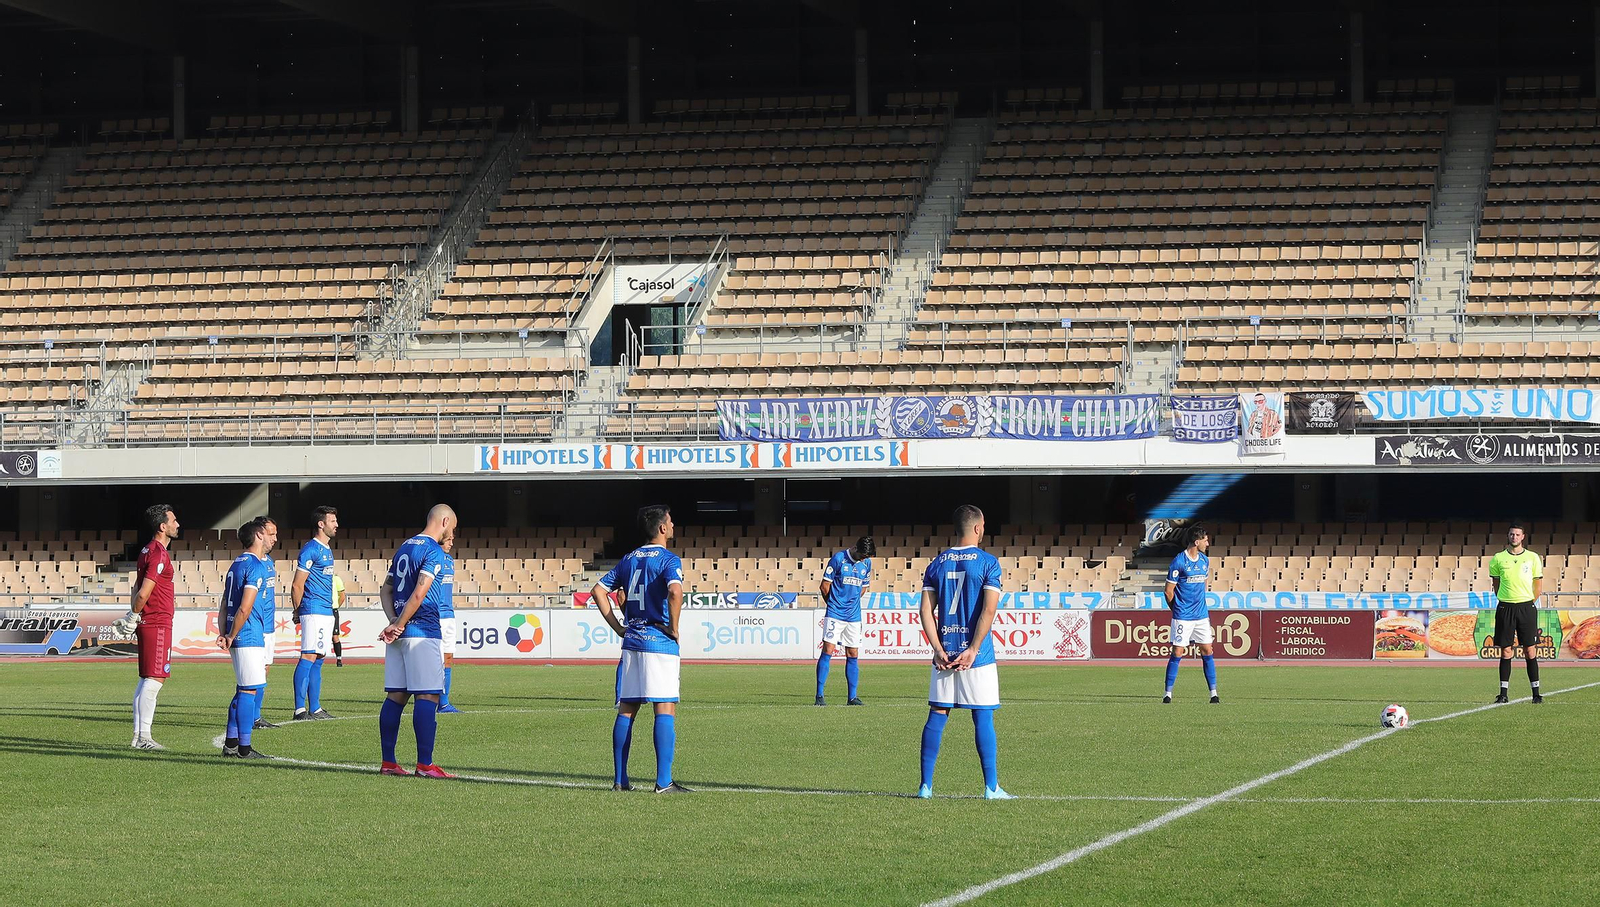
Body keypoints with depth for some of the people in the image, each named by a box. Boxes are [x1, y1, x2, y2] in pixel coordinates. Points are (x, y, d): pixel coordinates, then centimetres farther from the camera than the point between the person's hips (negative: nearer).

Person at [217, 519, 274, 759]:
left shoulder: (236, 564, 17)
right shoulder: (256, 566, -12)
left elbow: (224, 605, 16)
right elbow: (245, 608, -19)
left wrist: (223, 634, 8)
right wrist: (231, 637, -11)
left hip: (238, 638, 9)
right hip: (249, 637, -9)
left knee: (244, 690, 15)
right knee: (250, 690, -5)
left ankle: (231, 744, 17)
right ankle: (244, 747, -4)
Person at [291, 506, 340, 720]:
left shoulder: (327, 550, 18)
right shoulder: (310, 550, -11)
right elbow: (297, 586, -11)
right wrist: (299, 612, -4)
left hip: (326, 612, 9)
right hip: (314, 611, -9)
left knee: (318, 659, 10)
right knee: (309, 657, -13)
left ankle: (315, 709, 13)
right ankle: (300, 709, -15)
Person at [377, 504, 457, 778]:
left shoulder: (405, 547, 18)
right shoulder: (434, 551, -9)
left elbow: (385, 590, 19)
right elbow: (419, 593, -19)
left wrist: (393, 620, 4)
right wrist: (398, 625, -12)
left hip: (400, 633, 8)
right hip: (423, 632, -8)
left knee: (396, 696, 9)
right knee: (427, 696, -7)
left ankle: (388, 761, 10)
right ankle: (424, 764, -10)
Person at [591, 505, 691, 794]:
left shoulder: (628, 559, 14)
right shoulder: (668, 560, -7)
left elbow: (599, 591, 12)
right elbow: (675, 591, -26)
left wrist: (618, 627, 12)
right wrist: (674, 628, -13)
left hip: (631, 641, 7)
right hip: (659, 642, -7)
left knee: (626, 710, 9)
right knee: (666, 710, -6)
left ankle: (620, 779, 10)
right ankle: (664, 781, -11)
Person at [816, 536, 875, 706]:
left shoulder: (867, 563, 7)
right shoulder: (838, 559, -8)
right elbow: (825, 585, -2)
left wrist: (851, 603, 13)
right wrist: (833, 604, 8)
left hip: (854, 616, 5)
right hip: (834, 615, -5)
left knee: (853, 655, 6)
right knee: (828, 650, -10)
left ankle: (853, 697, 12)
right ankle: (819, 695, -9)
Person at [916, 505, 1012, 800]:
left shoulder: (937, 563, 8)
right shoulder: (987, 562, -4)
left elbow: (926, 610, 2)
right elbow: (989, 610, -13)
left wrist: (939, 650, -2)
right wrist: (973, 649, -12)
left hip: (945, 652, 4)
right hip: (976, 654, -4)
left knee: (937, 715, 7)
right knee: (983, 717, 0)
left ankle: (926, 785, 6)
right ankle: (991, 787, 0)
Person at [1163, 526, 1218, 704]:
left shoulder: (1205, 561, 9)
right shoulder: (1178, 562, -11)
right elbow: (1168, 591, -5)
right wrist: (1177, 609, 3)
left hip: (1201, 615, 5)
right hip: (1183, 617, -5)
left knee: (1207, 651, 3)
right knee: (1177, 654, -3)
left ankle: (1214, 693, 6)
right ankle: (1168, 693, 4)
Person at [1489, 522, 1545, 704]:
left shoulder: (1532, 558, 4)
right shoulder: (1498, 559, 5)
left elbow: (1538, 583, 9)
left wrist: (1530, 603, 4)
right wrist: (1505, 601, 6)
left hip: (1527, 607, -1)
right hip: (1505, 607, 1)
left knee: (1530, 651, -1)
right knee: (1506, 651, 1)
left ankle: (1536, 693, 2)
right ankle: (1504, 693, 4)